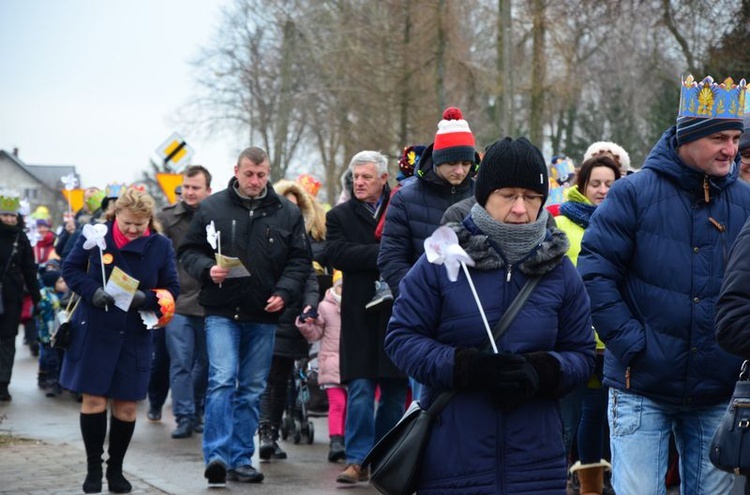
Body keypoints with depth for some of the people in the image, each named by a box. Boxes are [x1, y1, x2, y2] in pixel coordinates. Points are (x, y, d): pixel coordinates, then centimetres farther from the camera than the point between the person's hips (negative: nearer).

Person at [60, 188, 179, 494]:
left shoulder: (160, 246, -2)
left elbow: (171, 289, 0)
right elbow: (70, 269, 1)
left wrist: (146, 298, -20)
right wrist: (92, 291, -17)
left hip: (135, 336, 1)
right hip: (94, 331, -1)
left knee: (127, 405, 5)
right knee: (93, 400, -1)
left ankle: (116, 469, 21)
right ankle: (93, 468, 14)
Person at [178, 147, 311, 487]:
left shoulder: (287, 213, 4)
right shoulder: (212, 208, 0)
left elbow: (300, 259, 6)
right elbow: (189, 251, 5)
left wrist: (284, 292, -9)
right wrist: (207, 269, -15)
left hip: (263, 316, 3)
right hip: (221, 313, -3)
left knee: (252, 390, 8)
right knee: (222, 381, -15)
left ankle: (241, 460, 16)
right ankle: (217, 456, -15)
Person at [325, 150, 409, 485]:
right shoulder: (340, 216, 8)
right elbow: (337, 253, -9)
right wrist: (381, 255, -16)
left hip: (398, 310, 1)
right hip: (361, 316, -1)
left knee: (395, 392, 7)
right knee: (360, 390, -6)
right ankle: (357, 460, -3)